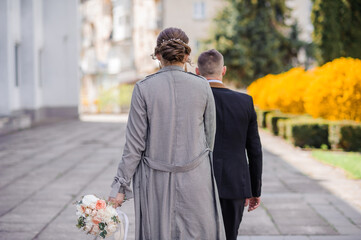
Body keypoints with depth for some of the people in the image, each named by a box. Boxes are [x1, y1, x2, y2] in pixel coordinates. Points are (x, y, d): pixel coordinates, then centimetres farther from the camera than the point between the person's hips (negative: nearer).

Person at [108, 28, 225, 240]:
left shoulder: (144, 88, -6)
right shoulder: (202, 87, -2)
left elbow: (135, 144, -6)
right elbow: (210, 137, 6)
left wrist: (121, 186, 0)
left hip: (156, 182, 0)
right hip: (195, 179, 0)